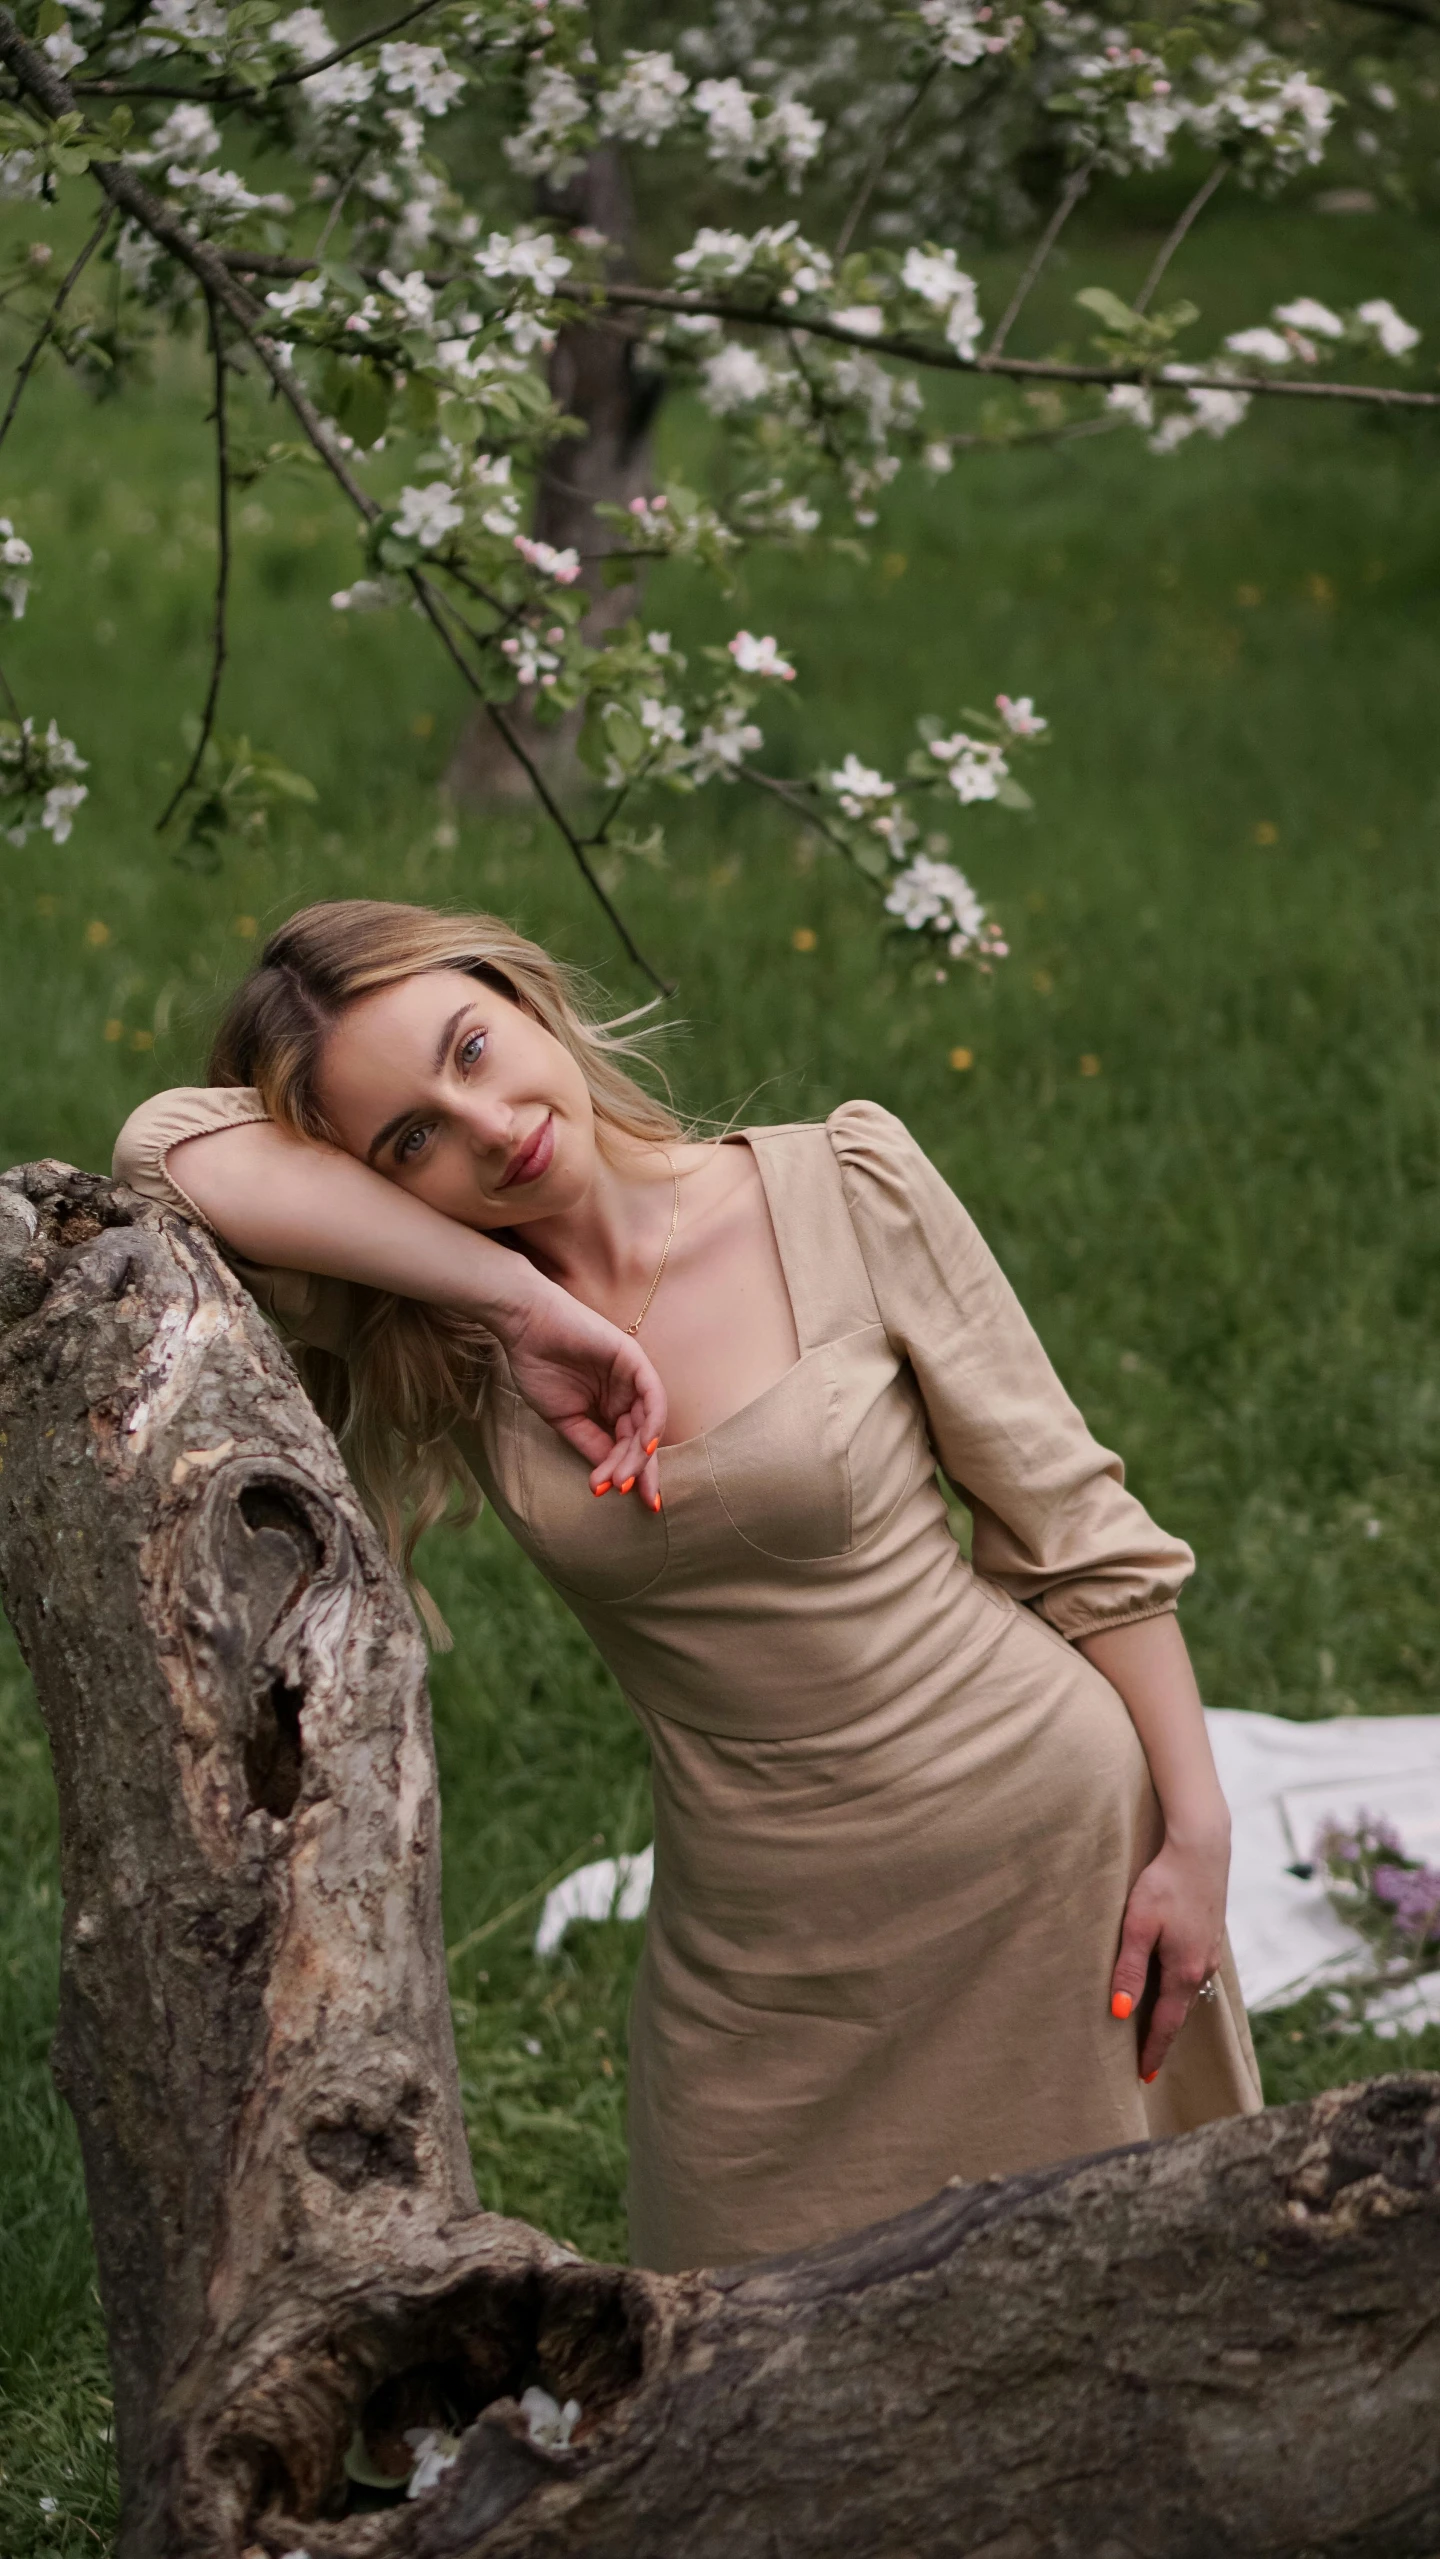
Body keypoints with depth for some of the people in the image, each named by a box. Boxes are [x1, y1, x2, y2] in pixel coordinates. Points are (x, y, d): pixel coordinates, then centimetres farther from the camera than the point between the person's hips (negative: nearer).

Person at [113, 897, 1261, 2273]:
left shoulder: (845, 1192, -12)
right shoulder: (450, 1337, -8)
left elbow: (1073, 1528, -5)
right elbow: (169, 1149, -25)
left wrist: (1195, 1834, -5)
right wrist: (521, 1299, -28)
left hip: (1043, 1836, -2)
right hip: (763, 1938, 2)